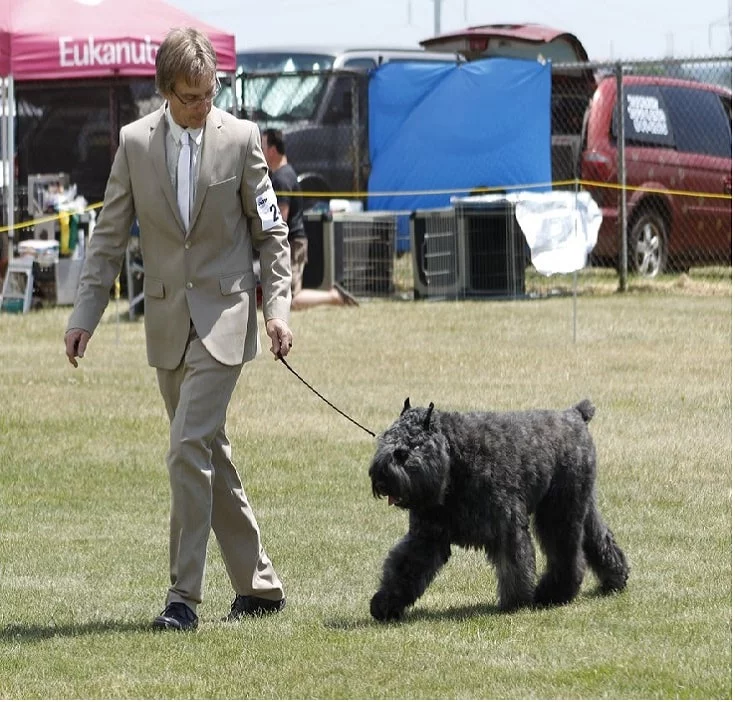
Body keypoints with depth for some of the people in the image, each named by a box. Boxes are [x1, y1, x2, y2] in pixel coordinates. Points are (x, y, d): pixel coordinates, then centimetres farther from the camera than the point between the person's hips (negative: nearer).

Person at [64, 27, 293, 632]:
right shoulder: (135, 143, 1)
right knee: (209, 454, 10)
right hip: (167, 320, 4)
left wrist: (278, 307, -8)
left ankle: (184, 596, -10)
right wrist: (85, 315, -1)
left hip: (224, 315, -4)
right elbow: (109, 236, 5)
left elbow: (271, 231, 1)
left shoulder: (240, 139, -5)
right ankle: (258, 585, 22)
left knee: (191, 450, -14)